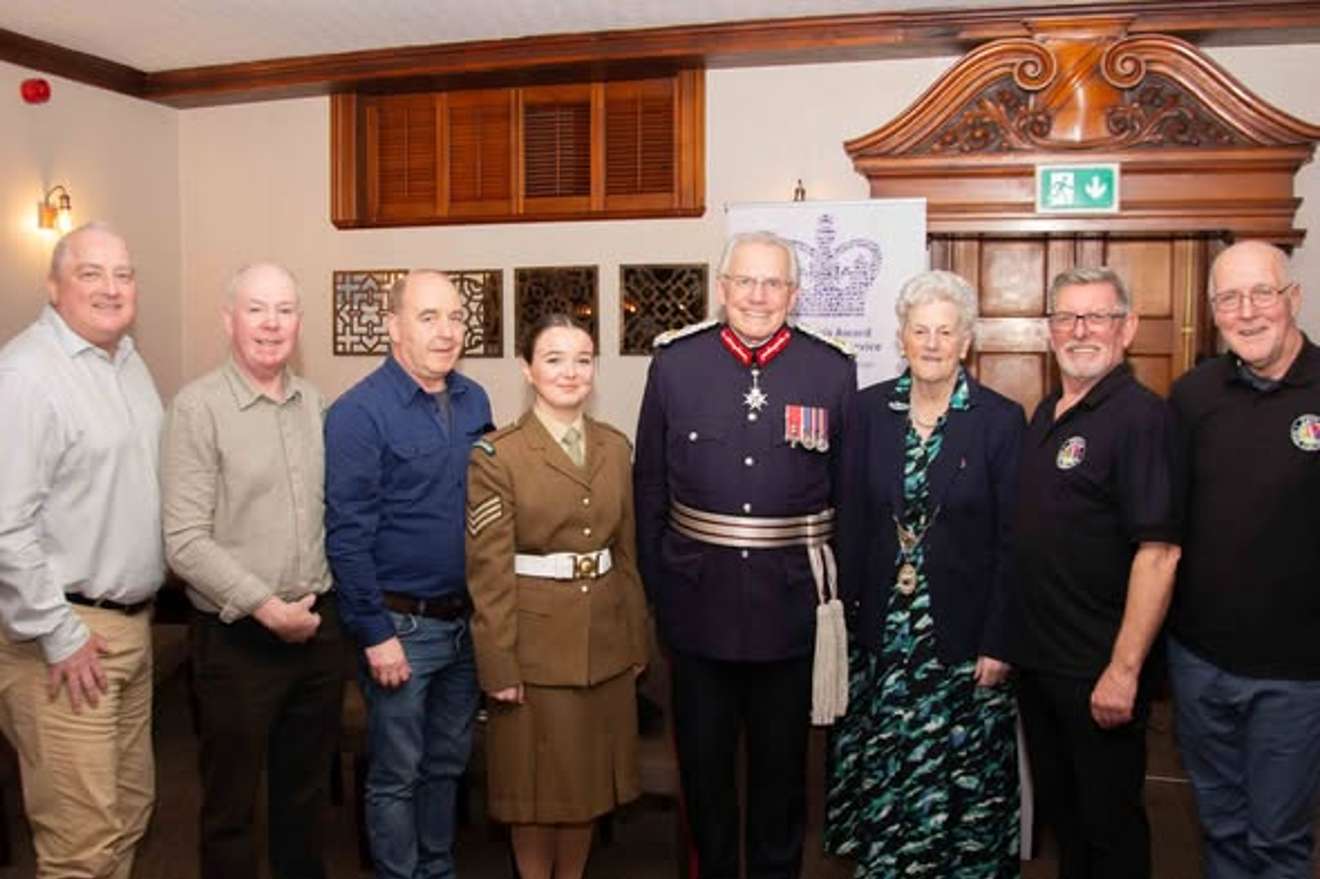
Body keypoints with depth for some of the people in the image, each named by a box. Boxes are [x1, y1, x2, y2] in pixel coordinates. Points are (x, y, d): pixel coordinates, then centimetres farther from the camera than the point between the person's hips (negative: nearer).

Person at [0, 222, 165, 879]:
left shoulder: (129, 361, 11)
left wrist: (135, 610, 17)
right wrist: (59, 634, -17)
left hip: (132, 621, 8)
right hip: (66, 633, -8)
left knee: (131, 813, 17)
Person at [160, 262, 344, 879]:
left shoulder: (313, 404, 6)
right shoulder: (197, 408, -11)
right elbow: (186, 543, -15)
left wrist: (324, 606, 4)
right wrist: (268, 609, -16)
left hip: (319, 625, 5)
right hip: (238, 636, -5)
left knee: (307, 790, 20)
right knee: (231, 804, 12)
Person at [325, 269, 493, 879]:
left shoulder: (474, 401, 5)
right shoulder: (359, 413, -14)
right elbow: (347, 537, -14)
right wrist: (376, 634, -15)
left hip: (467, 620, 6)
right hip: (401, 624, -6)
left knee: (448, 764, 20)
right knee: (396, 776, 10)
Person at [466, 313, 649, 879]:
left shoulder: (616, 448, 6)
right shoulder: (497, 455, -10)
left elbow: (627, 551, 11)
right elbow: (488, 570, -11)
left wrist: (636, 640, 10)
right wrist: (498, 664, -12)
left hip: (605, 641, 5)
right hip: (536, 642, -5)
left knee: (589, 774, 16)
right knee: (538, 780, 9)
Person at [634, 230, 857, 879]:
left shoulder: (833, 371, -3)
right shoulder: (674, 363, -2)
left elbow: (847, 496, 2)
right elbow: (649, 487, 2)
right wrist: (655, 588, 0)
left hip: (790, 602, 0)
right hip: (698, 600, 1)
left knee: (782, 763, 17)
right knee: (702, 759, 16)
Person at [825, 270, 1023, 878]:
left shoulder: (1002, 420, -5)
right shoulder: (869, 409, 2)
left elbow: (1011, 542, -5)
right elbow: (851, 523, 4)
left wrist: (998, 643, -8)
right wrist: (848, 616, 0)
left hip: (963, 639, -2)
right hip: (880, 636, 2)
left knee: (962, 789, 9)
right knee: (880, 780, 12)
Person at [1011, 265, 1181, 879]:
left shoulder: (1142, 416, -15)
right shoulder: (1045, 415, 10)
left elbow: (1158, 552, -21)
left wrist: (1124, 669, -22)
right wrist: (1010, 642, 12)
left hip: (1099, 672, -7)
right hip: (1035, 657, 8)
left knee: (1109, 820, 9)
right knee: (1055, 806, 21)